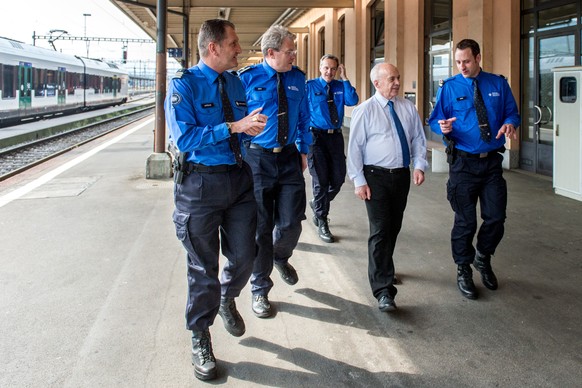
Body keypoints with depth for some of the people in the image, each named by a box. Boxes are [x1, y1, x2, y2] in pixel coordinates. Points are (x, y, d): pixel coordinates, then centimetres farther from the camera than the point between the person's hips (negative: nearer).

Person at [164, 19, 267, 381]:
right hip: (201, 182, -5)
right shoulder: (184, 85, -10)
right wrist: (233, 127, -23)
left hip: (240, 178, 5)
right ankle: (200, 339, 25)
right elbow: (184, 138, -20)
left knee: (244, 258, 10)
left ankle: (227, 299, 45)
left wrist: (252, 125, -9)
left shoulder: (237, 83, 8)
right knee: (204, 267, 6)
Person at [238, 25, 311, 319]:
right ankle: (260, 289, 22)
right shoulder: (247, 79, -7)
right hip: (257, 159, -3)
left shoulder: (297, 78, 5)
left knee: (291, 223, 0)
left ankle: (280, 256, 37)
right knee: (260, 227, 5)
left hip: (289, 159, 3)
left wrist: (304, 150, 12)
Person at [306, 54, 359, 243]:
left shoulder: (340, 86, 7)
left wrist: (345, 79, -12)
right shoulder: (310, 86, -3)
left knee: (338, 178, 7)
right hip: (316, 136, -4)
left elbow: (352, 101, -10)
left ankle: (317, 204, 35)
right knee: (321, 179, 0)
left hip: (335, 136, 4)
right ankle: (321, 223, 11)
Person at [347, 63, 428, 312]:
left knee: (394, 228, 13)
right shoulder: (365, 111, -6)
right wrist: (359, 181, -12)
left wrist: (419, 165, -1)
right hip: (376, 177, -5)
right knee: (380, 231, -10)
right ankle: (383, 291, -10)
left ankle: (382, 267, 35)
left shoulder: (408, 108, 8)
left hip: (402, 175, 5)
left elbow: (418, 139, 14)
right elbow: (355, 148, -7)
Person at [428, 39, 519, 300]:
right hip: (463, 163, -2)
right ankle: (463, 271, 23)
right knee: (465, 221, 4)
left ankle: (483, 259, 32)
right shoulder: (449, 87, -1)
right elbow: (435, 120, -1)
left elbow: (512, 113, 8)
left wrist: (510, 123, -15)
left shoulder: (498, 84, 5)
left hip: (492, 162, 2)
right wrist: (443, 127, -24)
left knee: (496, 218, 3)